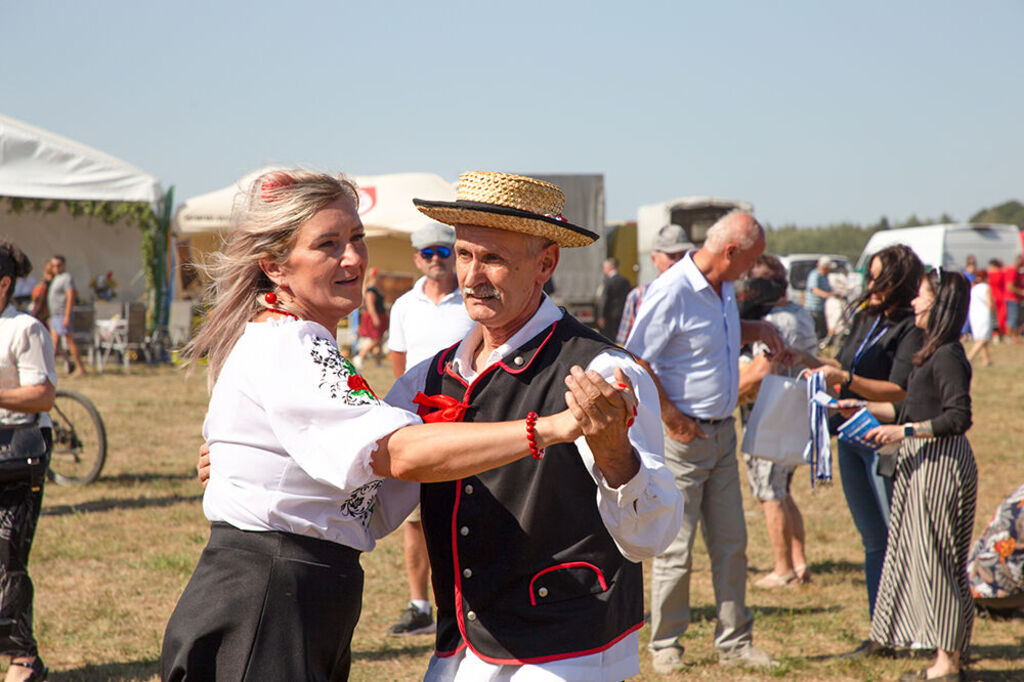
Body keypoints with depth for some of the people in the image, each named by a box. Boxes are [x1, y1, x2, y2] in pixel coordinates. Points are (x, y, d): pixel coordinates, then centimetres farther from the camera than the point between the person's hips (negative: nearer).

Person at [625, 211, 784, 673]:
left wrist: (756, 330, 9)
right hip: (683, 436, -8)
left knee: (731, 543, 10)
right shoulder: (671, 292, -19)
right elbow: (635, 361, -19)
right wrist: (670, 416, -16)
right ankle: (665, 646, 13)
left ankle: (735, 643, 19)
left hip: (722, 433, 8)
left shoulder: (722, 288, 9)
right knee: (675, 547, 0)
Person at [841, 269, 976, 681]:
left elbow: (958, 417, -23)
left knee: (934, 559, -5)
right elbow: (913, 410, 21)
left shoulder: (948, 355, -16)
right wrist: (866, 409, 21)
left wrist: (905, 431, -22)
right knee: (925, 560, 13)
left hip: (941, 462, -10)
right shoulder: (933, 353, 14)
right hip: (923, 462, 10)